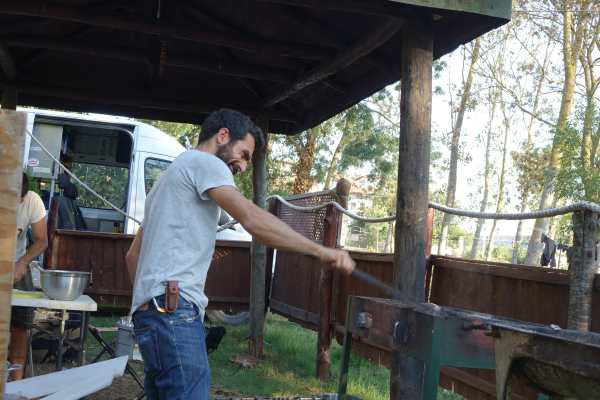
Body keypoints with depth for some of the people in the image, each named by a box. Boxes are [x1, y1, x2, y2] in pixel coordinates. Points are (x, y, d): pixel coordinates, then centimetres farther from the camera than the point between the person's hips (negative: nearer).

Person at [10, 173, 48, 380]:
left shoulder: (33, 201, -19)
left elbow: (41, 241, -11)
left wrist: (22, 263, -27)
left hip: (17, 266, 2)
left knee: (18, 326, 0)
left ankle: (16, 381, 6)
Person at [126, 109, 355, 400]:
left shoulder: (173, 175, 29)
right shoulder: (203, 161, -1)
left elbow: (132, 255, 29)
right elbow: (252, 219, -16)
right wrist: (320, 251, -16)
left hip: (152, 310, 10)